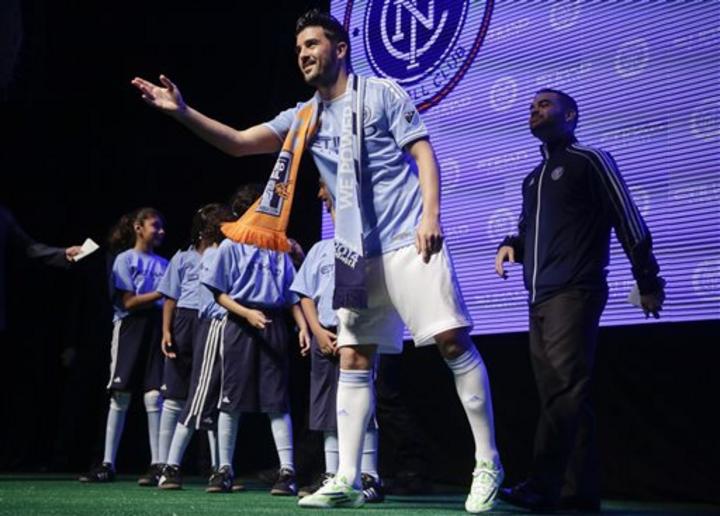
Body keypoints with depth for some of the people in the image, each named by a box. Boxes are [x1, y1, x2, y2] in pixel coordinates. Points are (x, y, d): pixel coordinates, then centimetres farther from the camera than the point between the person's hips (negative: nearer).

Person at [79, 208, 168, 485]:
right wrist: (161, 293, -15)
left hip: (157, 328, 3)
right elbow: (129, 302, -8)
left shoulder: (163, 263, 14)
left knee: (154, 396, -5)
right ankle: (107, 464, 5)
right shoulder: (125, 260, 2)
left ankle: (157, 464, -3)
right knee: (120, 397, -1)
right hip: (131, 327, -3)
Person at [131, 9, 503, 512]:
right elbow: (239, 143, 8)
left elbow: (423, 152, -3)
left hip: (409, 240, -6)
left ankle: (488, 465, -3)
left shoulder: (382, 93, 2)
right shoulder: (305, 117, 14)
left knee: (453, 341, -10)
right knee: (353, 361, 2)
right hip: (357, 254, 6)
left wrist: (431, 215, -16)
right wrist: (183, 111, -5)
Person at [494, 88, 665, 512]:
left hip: (574, 294, -8)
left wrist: (649, 282, -4)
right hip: (541, 299, 8)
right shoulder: (533, 178, 23)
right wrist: (511, 245, 4)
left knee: (564, 391, -15)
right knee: (565, 397, 5)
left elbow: (628, 222, -1)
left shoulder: (590, 160, 1)